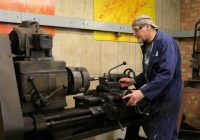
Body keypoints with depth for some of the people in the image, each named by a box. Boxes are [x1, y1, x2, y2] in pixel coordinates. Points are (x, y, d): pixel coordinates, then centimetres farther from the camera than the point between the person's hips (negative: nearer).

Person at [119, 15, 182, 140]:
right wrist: (134, 81, 5)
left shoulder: (166, 42, -17)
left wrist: (143, 92, -32)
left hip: (167, 98, -9)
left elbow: (166, 73, -28)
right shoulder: (147, 46, 11)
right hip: (157, 97, 9)